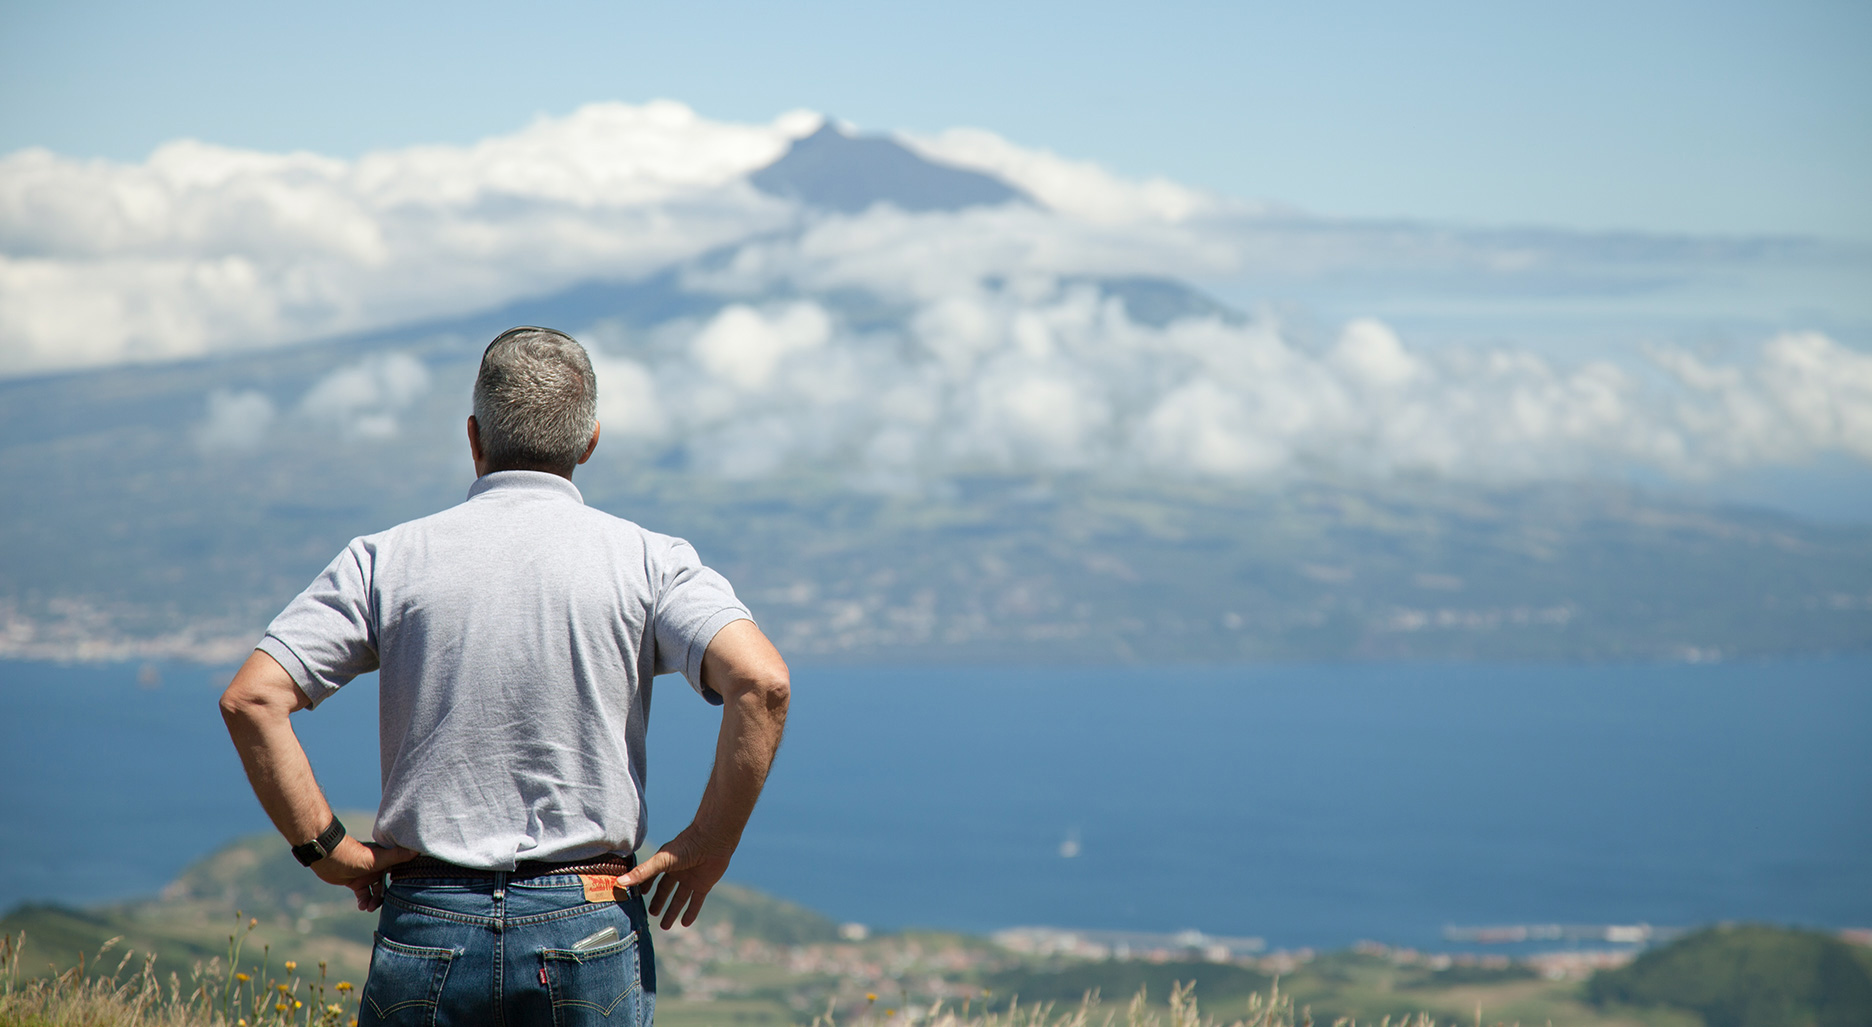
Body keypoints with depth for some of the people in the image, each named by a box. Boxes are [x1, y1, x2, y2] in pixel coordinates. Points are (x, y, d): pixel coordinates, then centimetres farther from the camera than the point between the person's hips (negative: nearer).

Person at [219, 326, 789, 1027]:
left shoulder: (387, 559, 3)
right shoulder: (647, 561, 1)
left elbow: (250, 700, -4)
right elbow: (762, 683, -14)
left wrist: (326, 850, 2)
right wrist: (708, 845, -5)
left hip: (426, 926, 1)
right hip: (589, 931, -1)